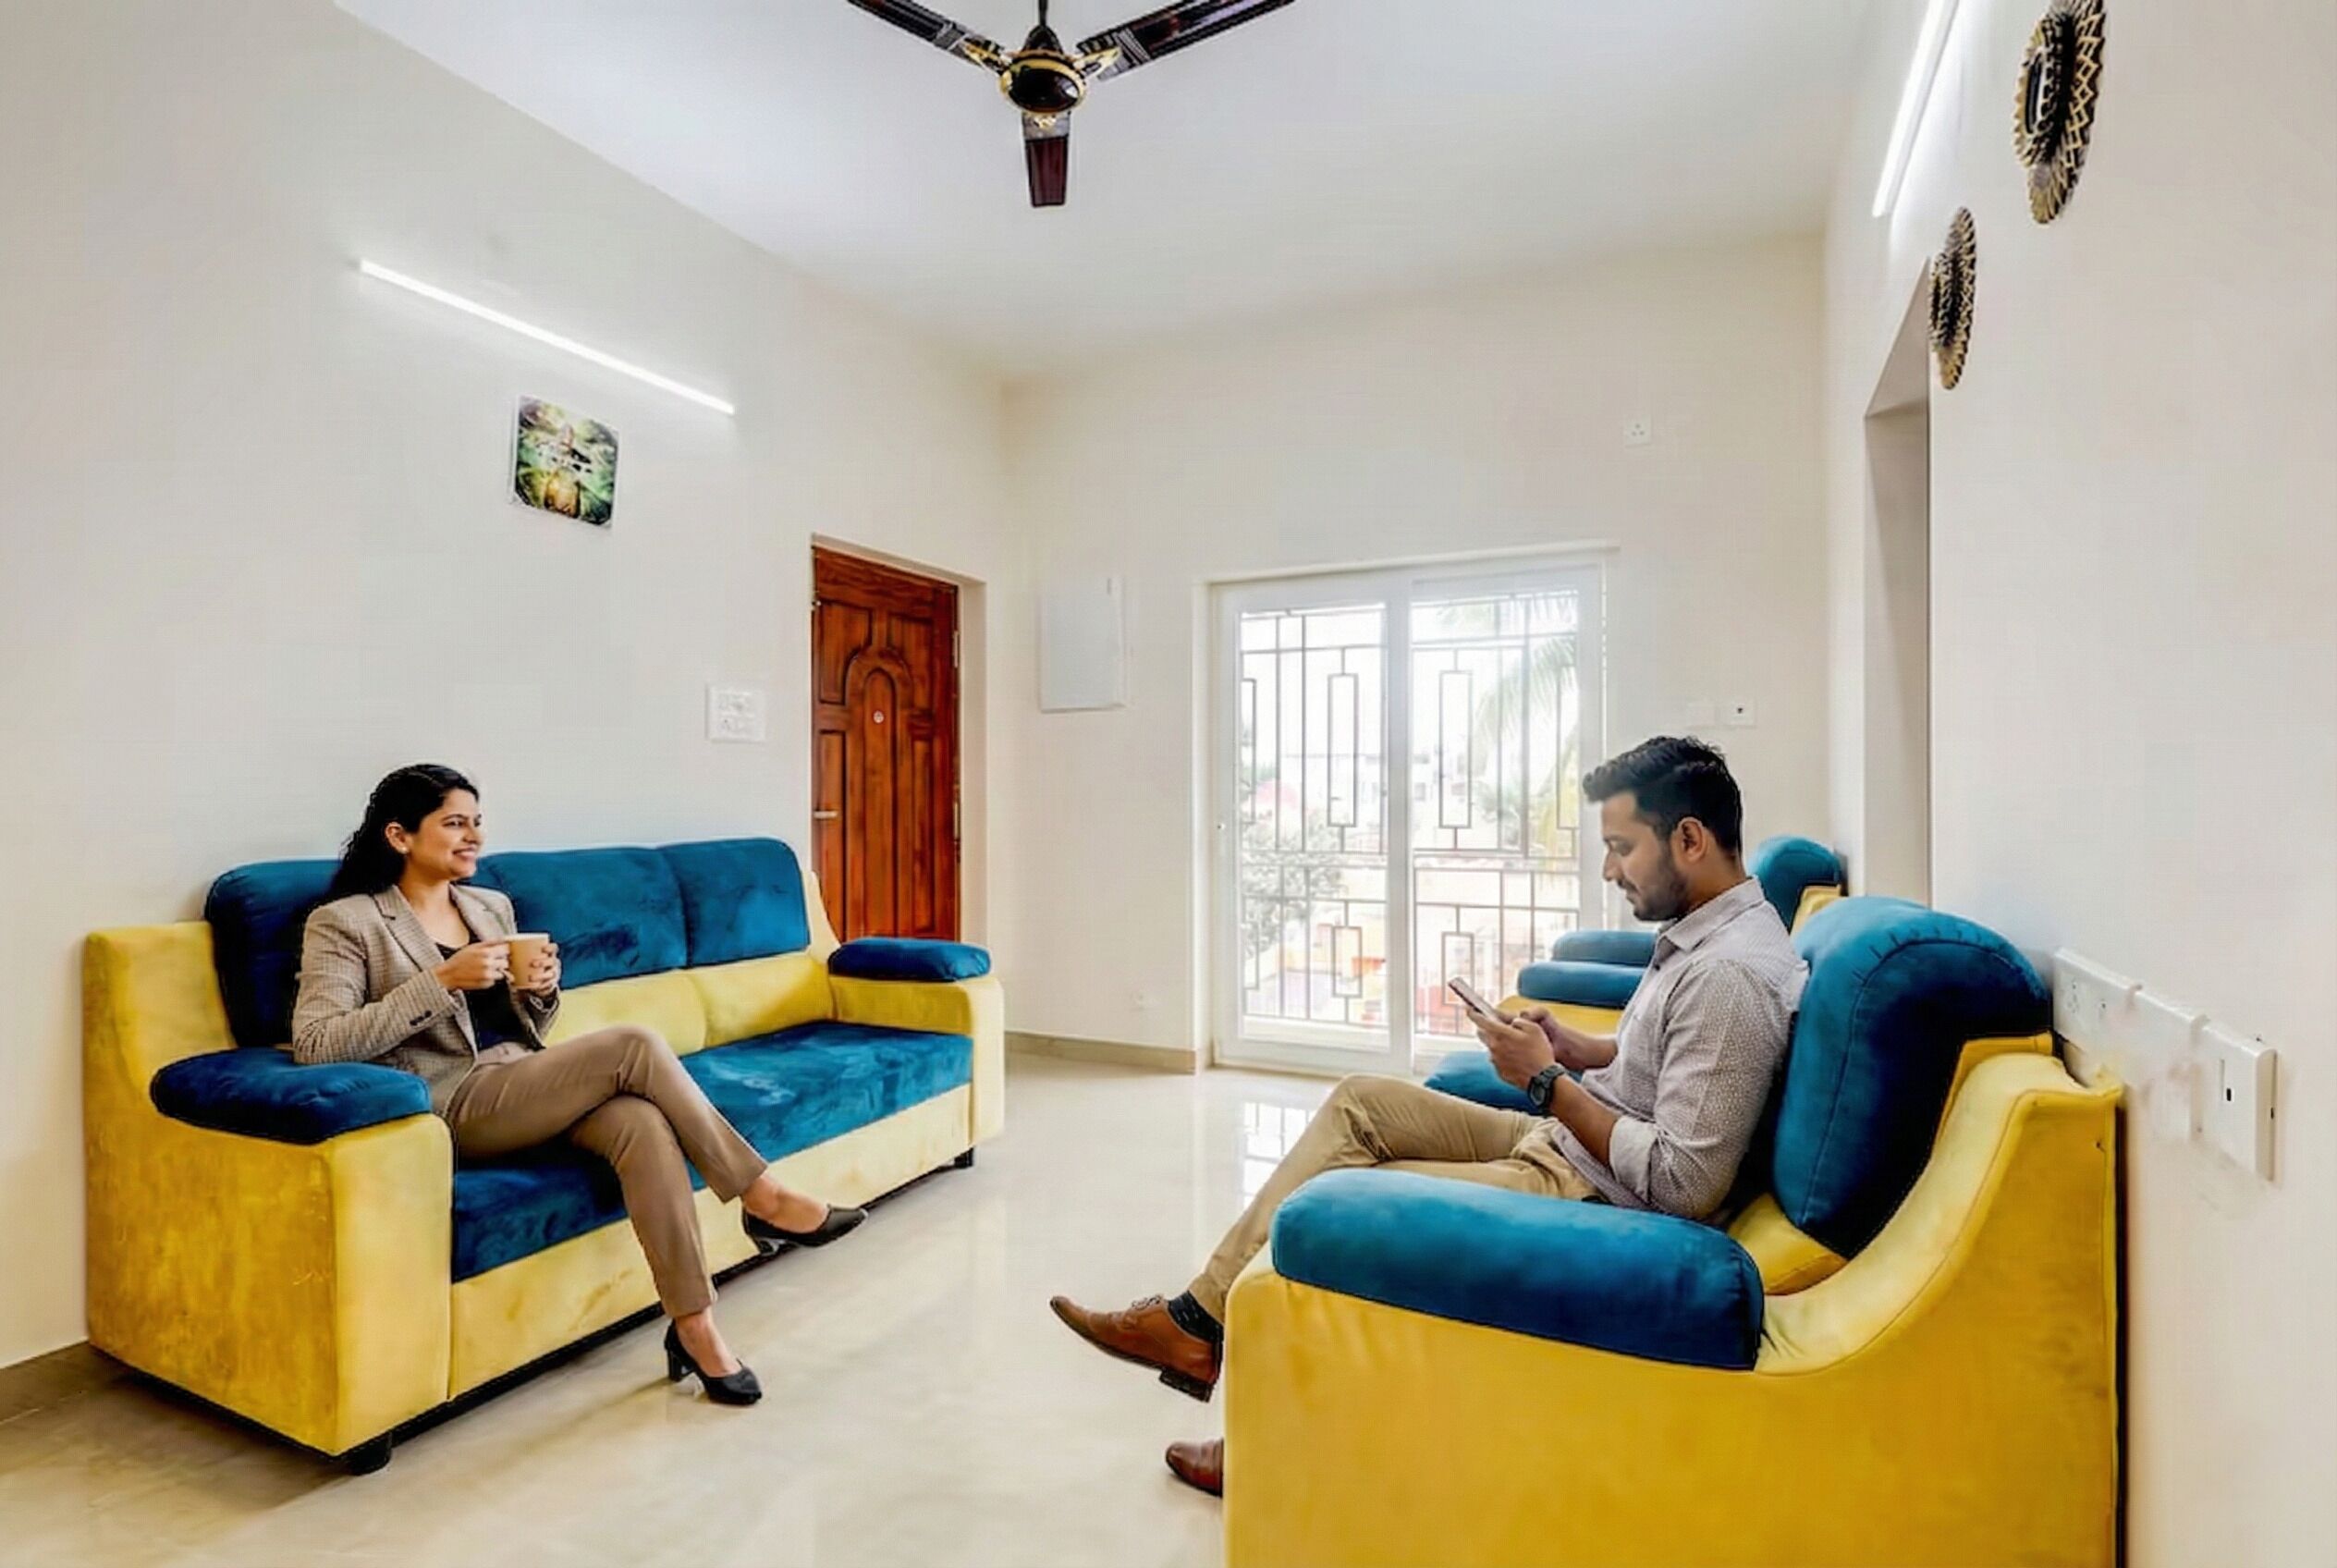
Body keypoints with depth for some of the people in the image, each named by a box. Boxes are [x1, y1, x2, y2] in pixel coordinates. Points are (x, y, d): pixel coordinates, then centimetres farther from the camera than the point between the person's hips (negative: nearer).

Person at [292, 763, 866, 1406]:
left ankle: (694, 1324, -23)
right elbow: (315, 1045, -14)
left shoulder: (492, 906, 16)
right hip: (454, 1108, -5)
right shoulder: (344, 922, -1)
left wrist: (537, 993, -2)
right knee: (634, 1046, -28)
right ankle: (764, 1198, -17)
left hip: (527, 1087, 5)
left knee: (641, 1122, -29)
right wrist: (441, 980, -21)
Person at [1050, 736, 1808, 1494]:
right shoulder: (1706, 928, 6)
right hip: (1564, 1141, 10)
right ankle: (1204, 1315, 8)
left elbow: (1684, 1184, -27)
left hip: (1598, 1194, -10)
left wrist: (1548, 1080, -20)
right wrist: (1575, 1047, 2)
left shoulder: (1732, 974, -25)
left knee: (1330, 1199, -9)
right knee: (1362, 1101, 7)